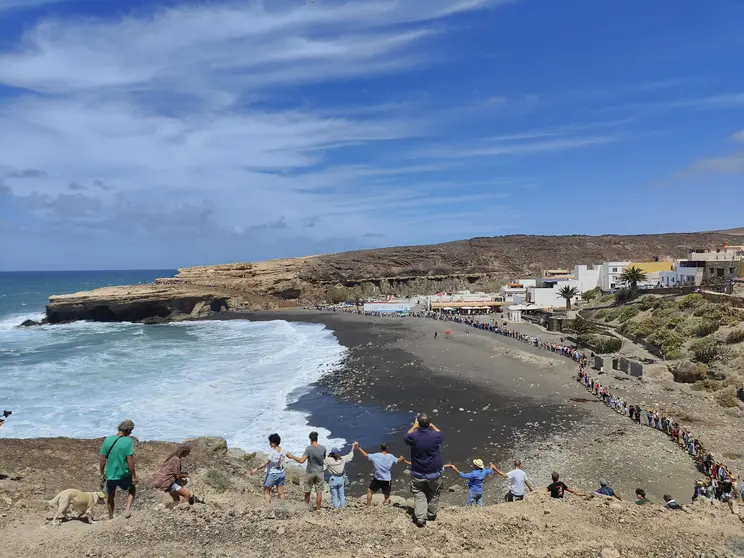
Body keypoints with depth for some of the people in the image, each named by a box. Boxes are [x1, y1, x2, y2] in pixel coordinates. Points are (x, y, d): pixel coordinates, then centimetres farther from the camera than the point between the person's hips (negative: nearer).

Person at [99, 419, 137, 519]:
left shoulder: (107, 440, -3)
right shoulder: (128, 441, -16)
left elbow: (102, 459, 2)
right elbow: (130, 460, -18)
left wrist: (102, 474, 14)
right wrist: (134, 476, -9)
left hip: (110, 475, 3)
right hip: (124, 475, -3)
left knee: (111, 496, 25)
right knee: (132, 489, 24)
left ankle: (111, 518, 37)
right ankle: (127, 508, 4)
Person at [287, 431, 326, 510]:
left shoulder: (309, 448, -17)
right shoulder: (323, 448, -7)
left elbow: (301, 461, -23)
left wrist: (292, 456, -13)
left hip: (310, 473, -2)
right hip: (319, 473, 2)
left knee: (307, 492, 15)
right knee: (319, 492, 10)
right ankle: (318, 509, 15)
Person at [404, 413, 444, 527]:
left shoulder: (413, 436, -19)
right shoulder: (435, 436, -20)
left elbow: (406, 437, 6)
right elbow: (441, 435, 6)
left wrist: (414, 426, 11)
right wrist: (432, 426, 12)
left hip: (417, 474, 0)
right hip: (434, 473, 1)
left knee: (419, 496, 12)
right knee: (434, 494, 22)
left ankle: (420, 517, -1)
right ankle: (431, 514, 35)